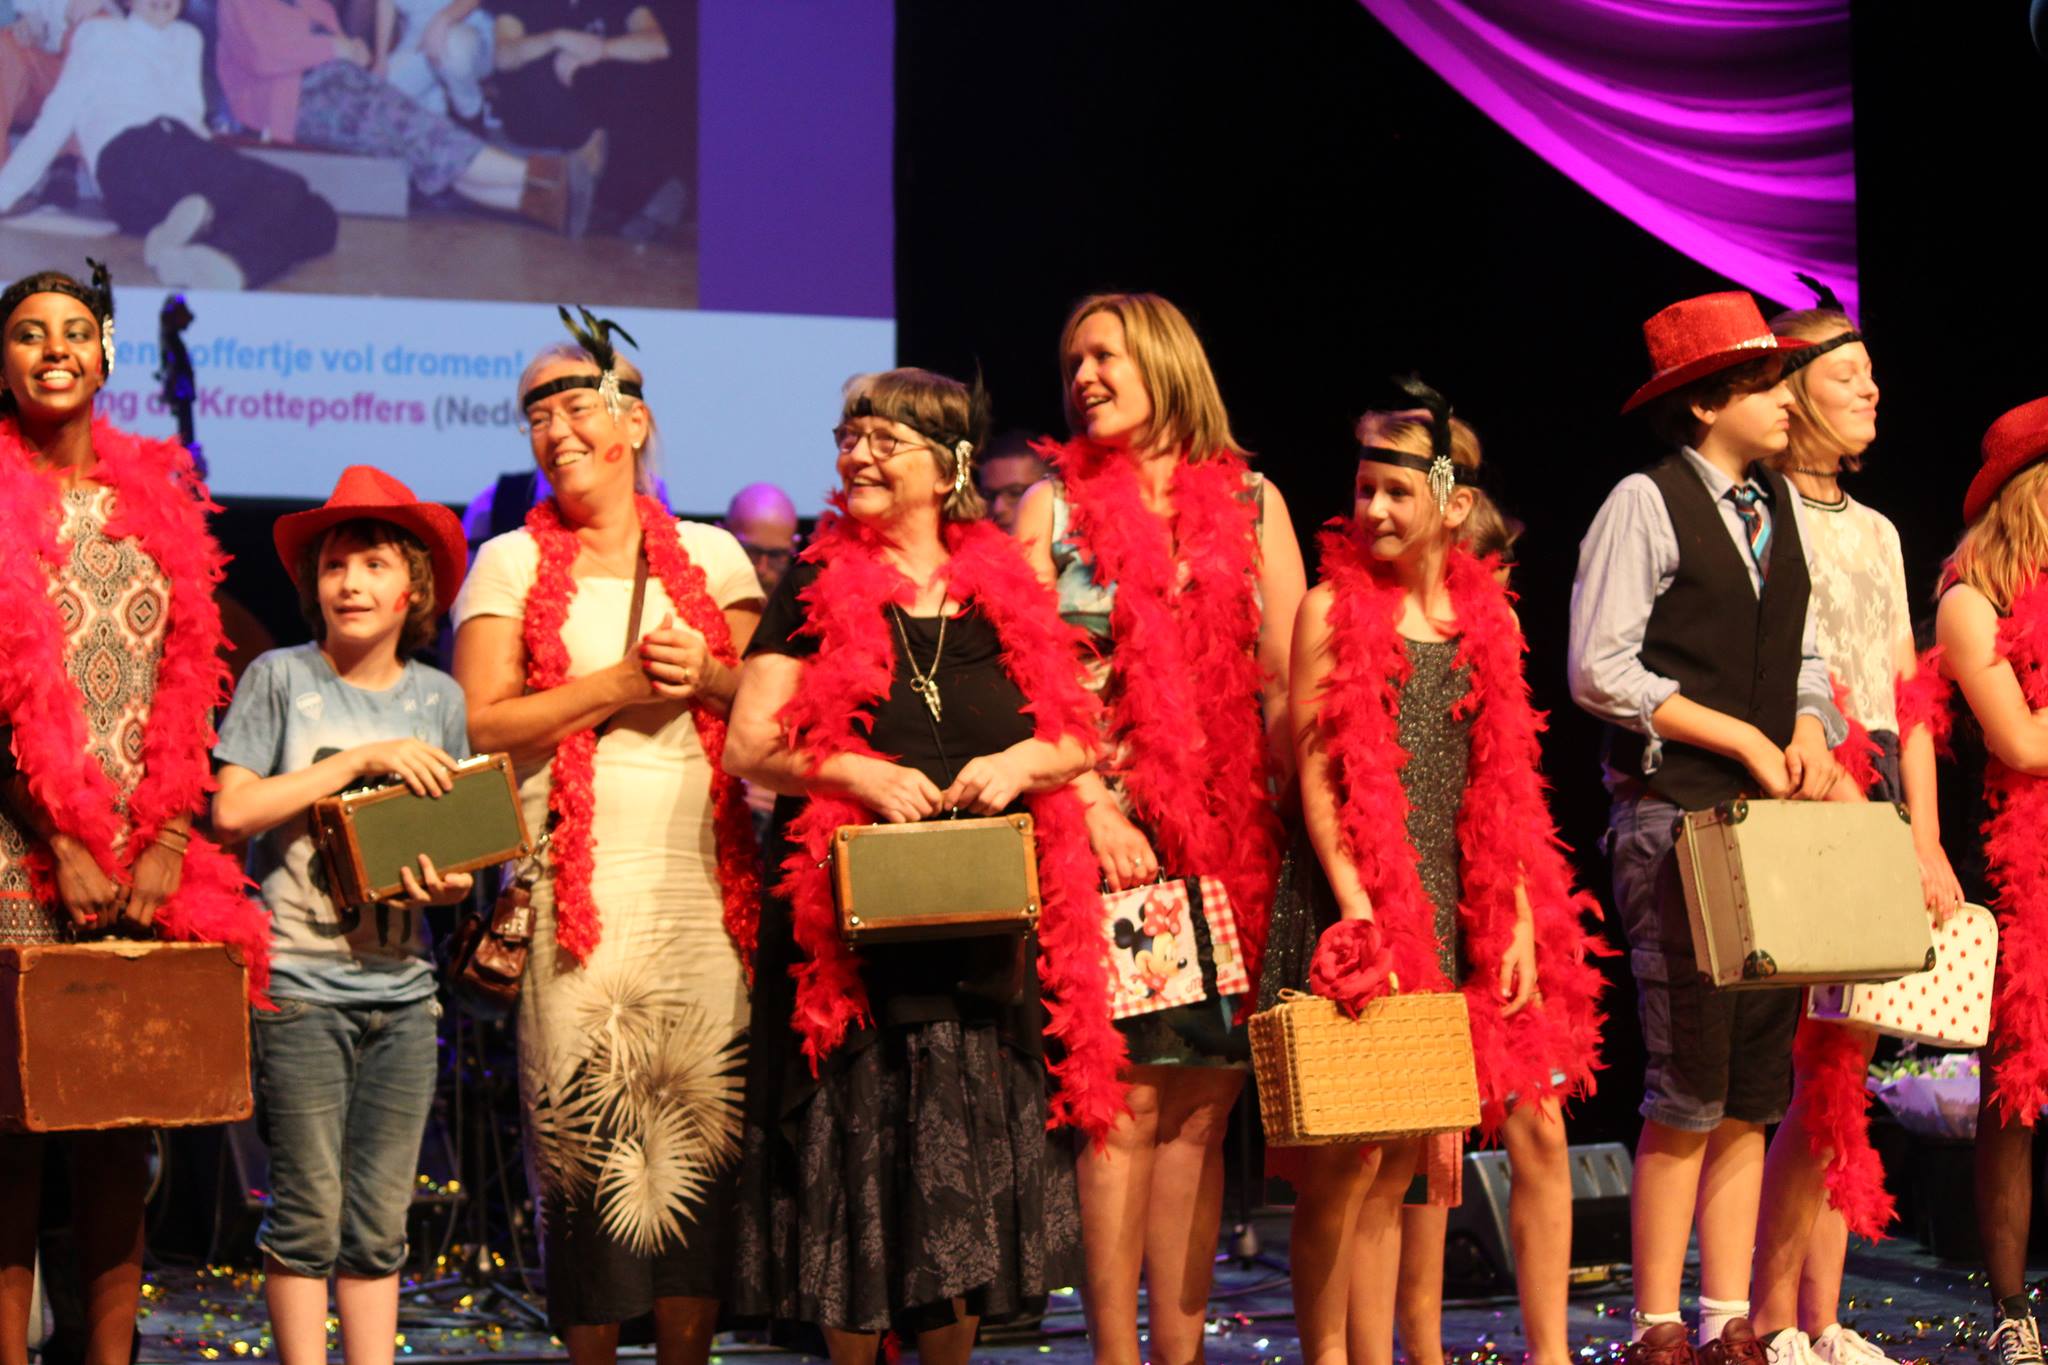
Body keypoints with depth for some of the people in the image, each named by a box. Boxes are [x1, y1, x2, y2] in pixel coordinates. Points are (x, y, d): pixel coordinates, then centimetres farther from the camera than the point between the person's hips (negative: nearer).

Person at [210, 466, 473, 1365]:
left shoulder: (437, 698, 9)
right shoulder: (281, 678, -1)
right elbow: (231, 811, -10)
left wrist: (451, 883, -8)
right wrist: (361, 760, -14)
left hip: (402, 987, 4)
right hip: (299, 982, -3)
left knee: (381, 1221, 5)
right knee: (309, 1212, -4)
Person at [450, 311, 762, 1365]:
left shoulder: (711, 556, 14)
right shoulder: (511, 565, 8)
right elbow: (484, 724, -2)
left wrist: (706, 676, -6)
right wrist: (618, 686, -9)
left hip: (700, 879, 2)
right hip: (580, 881, -2)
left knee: (704, 1115, -2)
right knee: (590, 1125, -8)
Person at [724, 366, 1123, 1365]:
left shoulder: (1005, 593, 10)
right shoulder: (818, 585, 5)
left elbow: (1080, 738, 12)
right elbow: (750, 747, 0)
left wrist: (1023, 762, -9)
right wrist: (854, 771, -16)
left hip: (987, 941, 2)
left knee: (968, 1195, 4)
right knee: (857, 1186, -1)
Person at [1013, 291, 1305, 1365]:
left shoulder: (1251, 502, 12)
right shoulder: (1054, 504, 8)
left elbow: (1288, 682, 10)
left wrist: (1296, 820, -1)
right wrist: (1095, 811, -10)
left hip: (1234, 836, 2)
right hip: (1109, 831, -2)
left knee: (1203, 1107, 2)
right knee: (1126, 1103, -6)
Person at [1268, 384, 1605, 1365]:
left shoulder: (1485, 615, 11)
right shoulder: (1333, 610, -2)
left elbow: (1502, 788, 11)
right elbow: (1316, 778, -6)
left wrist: (1520, 921, 1)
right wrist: (1360, 914, -15)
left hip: (1466, 913, 5)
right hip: (1370, 912, -5)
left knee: (1538, 1128, 1)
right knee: (1353, 1166, -3)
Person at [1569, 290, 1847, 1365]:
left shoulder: (1781, 507, 16)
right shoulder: (1645, 504, -5)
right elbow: (1599, 672, -13)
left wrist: (1811, 726, 0)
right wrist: (1742, 739, -12)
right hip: (1673, 820, -7)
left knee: (1753, 1093, 6)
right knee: (1690, 1089, -9)